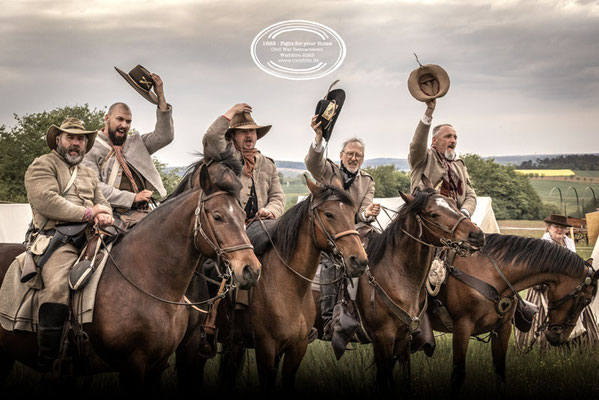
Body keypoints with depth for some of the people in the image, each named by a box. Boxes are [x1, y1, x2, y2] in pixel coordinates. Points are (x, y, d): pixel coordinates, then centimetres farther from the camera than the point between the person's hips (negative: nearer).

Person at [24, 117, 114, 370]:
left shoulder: (89, 174, 30)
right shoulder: (42, 165, 7)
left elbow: (101, 203, 26)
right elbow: (46, 201, -9)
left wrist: (103, 214, -1)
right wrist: (88, 213, -7)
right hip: (57, 236, -7)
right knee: (57, 287, -32)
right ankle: (47, 363, -28)